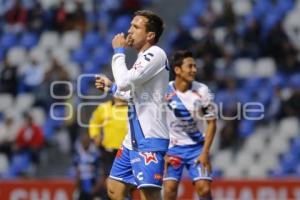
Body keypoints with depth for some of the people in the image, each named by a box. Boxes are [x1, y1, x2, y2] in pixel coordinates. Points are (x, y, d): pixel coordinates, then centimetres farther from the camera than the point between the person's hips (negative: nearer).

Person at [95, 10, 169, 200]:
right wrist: (111, 86, 24)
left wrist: (118, 51, -8)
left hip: (150, 138, -10)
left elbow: (125, 81, -21)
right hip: (134, 139, 10)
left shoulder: (156, 54, -12)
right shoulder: (144, 57, 17)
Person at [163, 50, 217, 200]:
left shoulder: (202, 91, -10)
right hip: (173, 147, 0)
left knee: (204, 188, -13)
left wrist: (205, 152, -9)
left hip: (197, 146, 0)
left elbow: (211, 122, -3)